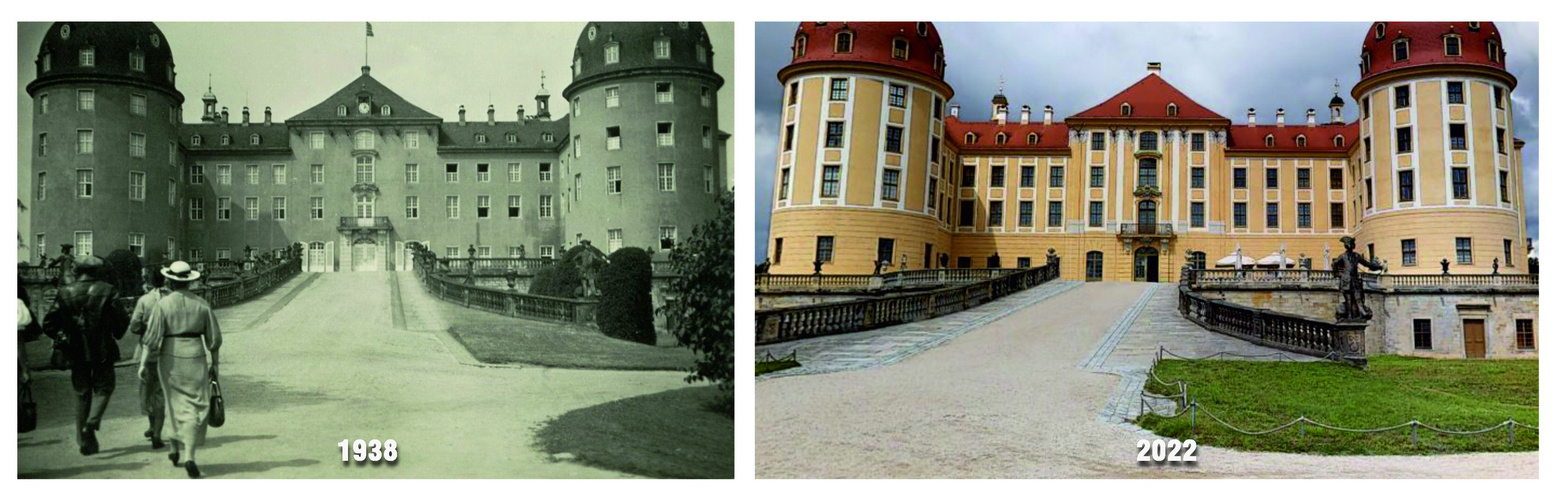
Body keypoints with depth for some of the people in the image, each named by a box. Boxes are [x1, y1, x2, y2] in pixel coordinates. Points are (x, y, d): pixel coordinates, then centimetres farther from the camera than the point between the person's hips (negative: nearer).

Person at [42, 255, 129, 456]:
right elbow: (120, 320, -6)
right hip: (102, 350, -3)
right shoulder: (106, 291, -6)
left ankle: (84, 440, 13)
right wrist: (116, 334, 13)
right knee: (103, 388, 10)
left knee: (82, 393, 12)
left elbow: (49, 324, 1)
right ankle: (92, 422, -16)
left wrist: (62, 337, 17)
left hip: (76, 351, 3)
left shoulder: (65, 293, 1)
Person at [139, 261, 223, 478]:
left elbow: (152, 337, -9)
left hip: (170, 358, 0)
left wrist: (144, 363, -3)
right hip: (196, 358, 0)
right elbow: (214, 338, 6)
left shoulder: (163, 304, -5)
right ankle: (189, 456, -13)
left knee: (176, 404, 17)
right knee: (195, 407, 1)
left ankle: (177, 450, 30)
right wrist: (214, 363, 16)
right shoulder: (201, 304, 3)